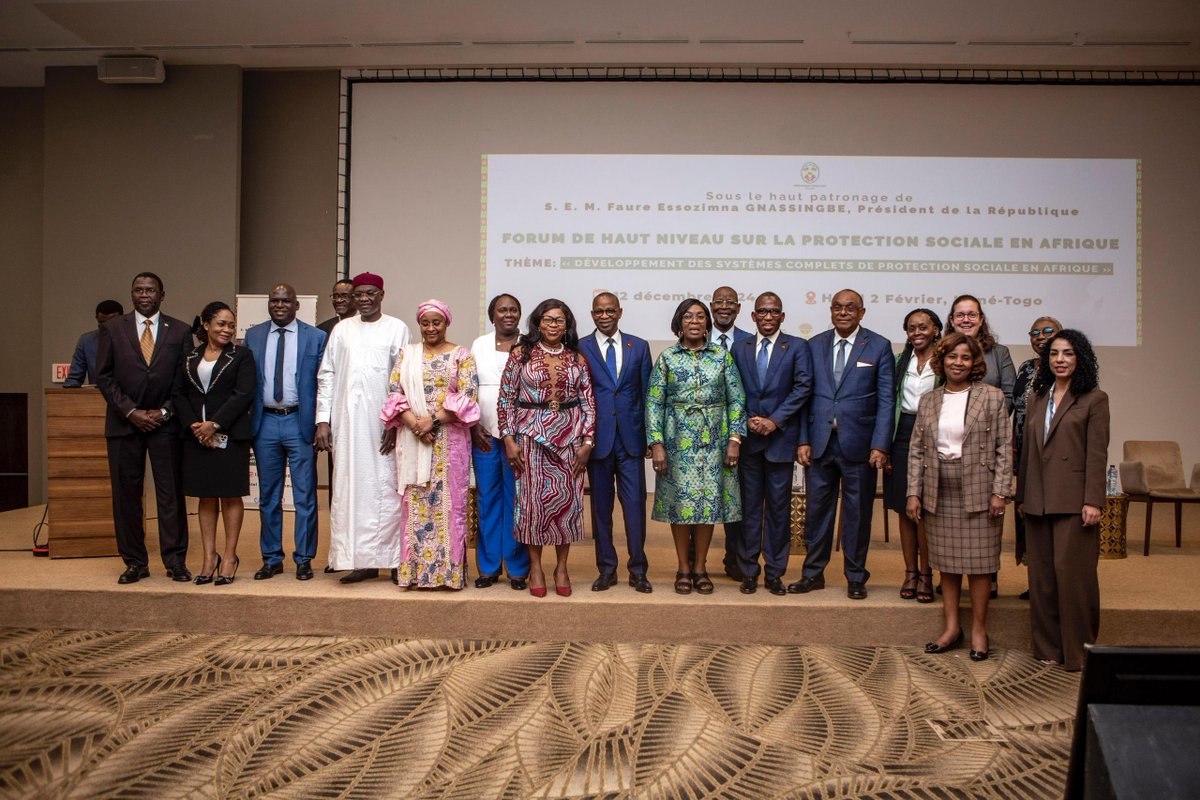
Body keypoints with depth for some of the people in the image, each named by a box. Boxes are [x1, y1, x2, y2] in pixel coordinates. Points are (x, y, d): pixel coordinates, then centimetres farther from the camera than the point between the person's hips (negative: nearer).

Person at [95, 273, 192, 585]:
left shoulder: (180, 331, 5)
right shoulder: (111, 329, 6)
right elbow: (104, 377, 3)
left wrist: (164, 412, -6)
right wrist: (131, 412, -7)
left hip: (166, 422, -1)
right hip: (124, 423, 1)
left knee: (171, 493, 0)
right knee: (126, 494, 3)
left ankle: (175, 561, 7)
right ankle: (135, 562, 12)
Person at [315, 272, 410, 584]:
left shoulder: (397, 329, 3)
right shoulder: (342, 329, 12)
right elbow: (326, 375, 11)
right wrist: (323, 420, 3)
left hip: (382, 422, -3)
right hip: (347, 421, 3)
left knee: (385, 488, -1)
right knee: (350, 488, 3)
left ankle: (393, 559, 7)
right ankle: (361, 560, 9)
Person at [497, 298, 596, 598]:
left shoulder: (577, 359, 6)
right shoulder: (521, 354, 1)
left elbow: (588, 403, 5)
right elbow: (506, 399, 0)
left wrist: (587, 441, -2)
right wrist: (509, 439, -5)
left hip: (570, 437, 2)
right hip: (531, 435, -2)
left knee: (568, 499, 4)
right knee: (533, 498, 1)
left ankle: (562, 567, 16)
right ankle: (535, 566, 14)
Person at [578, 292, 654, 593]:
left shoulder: (639, 347, 7)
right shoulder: (580, 348, 2)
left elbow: (647, 393, 8)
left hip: (631, 437, 1)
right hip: (597, 438, -1)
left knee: (635, 503, 0)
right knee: (601, 505, 7)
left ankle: (637, 570, 10)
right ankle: (606, 569, 17)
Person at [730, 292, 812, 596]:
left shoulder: (797, 347, 2)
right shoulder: (739, 347, 10)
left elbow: (803, 386, -6)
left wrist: (775, 420, -13)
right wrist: (747, 420, -8)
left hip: (781, 438, -2)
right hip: (748, 437, 2)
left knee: (778, 507, 3)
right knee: (749, 505, 6)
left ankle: (774, 573, 12)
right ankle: (749, 571, 14)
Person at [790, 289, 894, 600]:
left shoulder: (879, 347, 1)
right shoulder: (814, 345, 8)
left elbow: (886, 399, -2)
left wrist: (880, 445, -10)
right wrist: (803, 440, -1)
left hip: (858, 443, -2)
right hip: (819, 443, 2)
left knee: (858, 512, 7)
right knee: (817, 510, 8)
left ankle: (856, 577, 20)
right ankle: (813, 573, 21)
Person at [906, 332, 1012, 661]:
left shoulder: (992, 397, -1)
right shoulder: (928, 401, 9)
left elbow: (1004, 449, -3)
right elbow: (916, 451, 9)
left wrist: (1000, 492, -9)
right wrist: (913, 492, 2)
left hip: (978, 492, -3)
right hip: (939, 492, 3)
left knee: (978, 561, 2)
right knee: (946, 562, 8)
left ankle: (979, 628, 14)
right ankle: (952, 627, 18)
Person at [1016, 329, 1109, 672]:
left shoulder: (1094, 399, -1)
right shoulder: (1038, 399, 15)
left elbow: (1097, 454, -7)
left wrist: (1093, 501, -14)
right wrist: (1021, 496, 15)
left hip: (1073, 501, -5)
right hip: (1038, 500, 5)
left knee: (1072, 572, -3)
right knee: (1042, 574, 8)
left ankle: (1078, 649, 9)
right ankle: (1048, 646, 18)